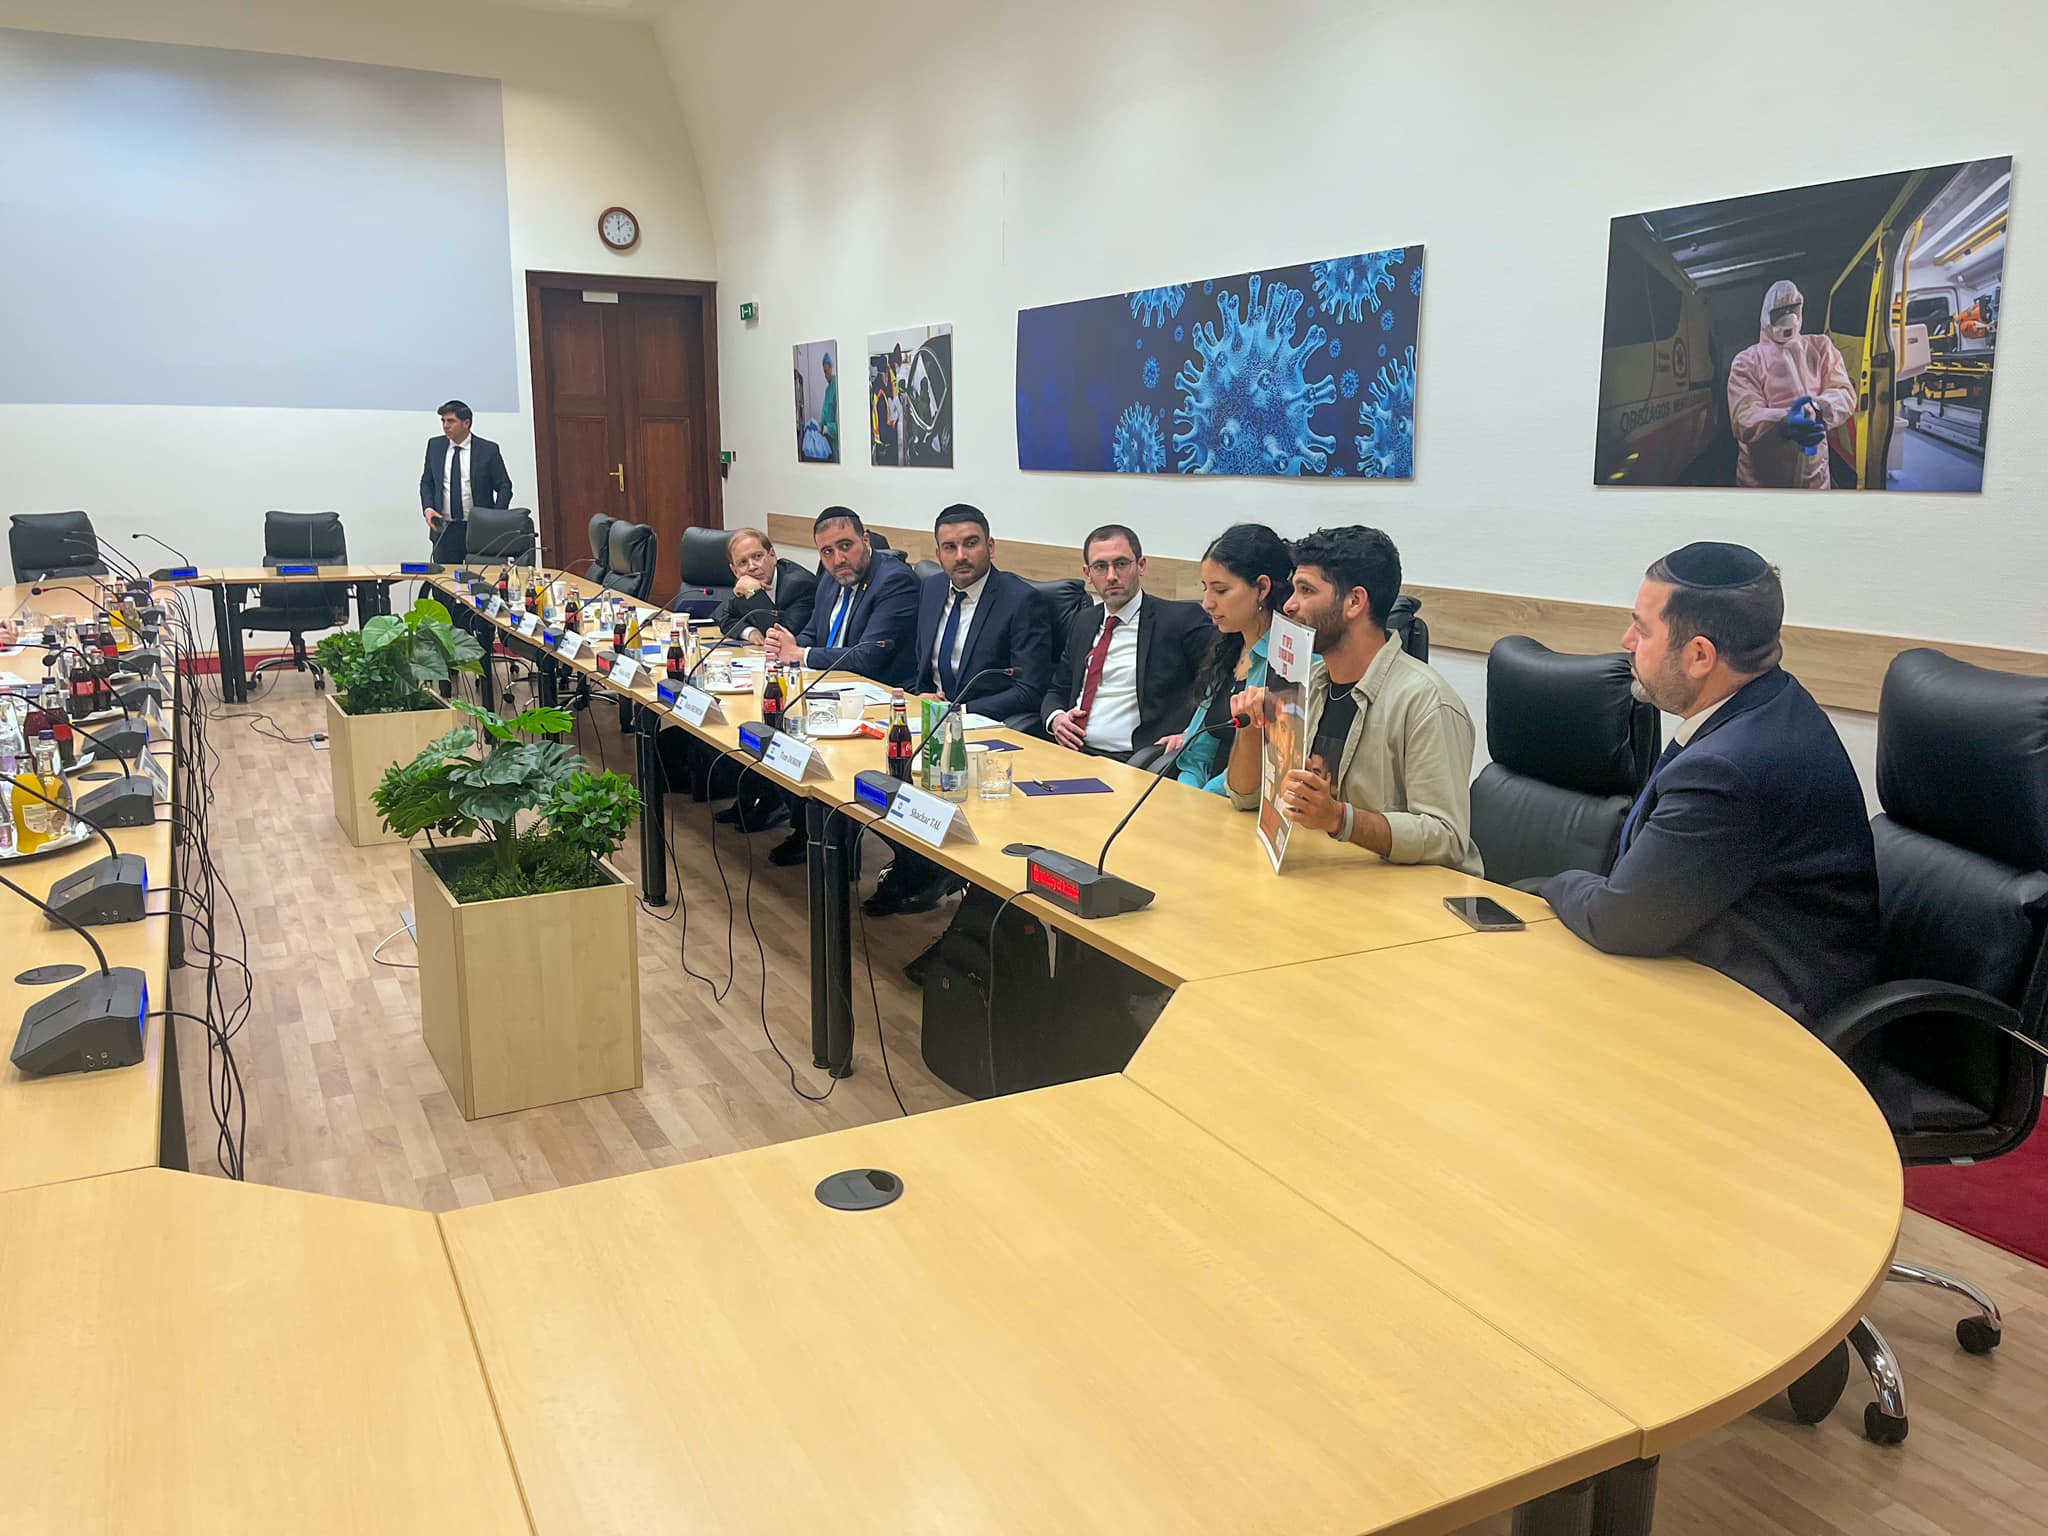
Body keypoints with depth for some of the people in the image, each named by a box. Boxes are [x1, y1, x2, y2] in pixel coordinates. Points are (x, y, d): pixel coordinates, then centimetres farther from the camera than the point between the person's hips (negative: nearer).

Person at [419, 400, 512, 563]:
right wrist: (427, 508, -2)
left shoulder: (488, 450, -3)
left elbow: (504, 487, 1)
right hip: (444, 530, 3)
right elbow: (426, 482, 16)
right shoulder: (434, 445, 7)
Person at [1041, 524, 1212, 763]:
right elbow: (1057, 691, 27)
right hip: (1074, 754, 6)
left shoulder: (1182, 619, -1)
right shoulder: (1083, 622, 20)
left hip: (1132, 763, -6)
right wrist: (1056, 718, 3)